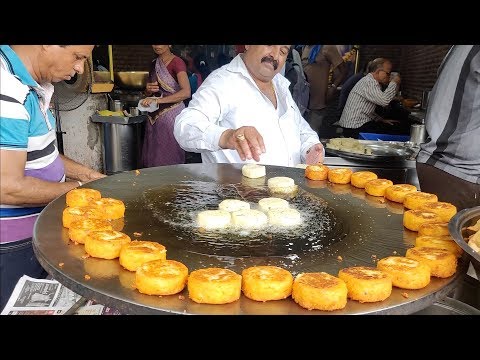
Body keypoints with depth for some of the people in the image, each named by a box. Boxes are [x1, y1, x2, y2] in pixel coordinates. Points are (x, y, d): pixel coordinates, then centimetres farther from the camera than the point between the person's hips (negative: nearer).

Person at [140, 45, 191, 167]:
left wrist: (158, 100, -27)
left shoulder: (177, 62, -7)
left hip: (172, 115, -6)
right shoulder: (154, 64, 15)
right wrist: (148, 90, 1)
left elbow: (186, 92, -22)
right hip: (154, 117, 7)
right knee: (152, 160, 4)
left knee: (170, 161, -7)